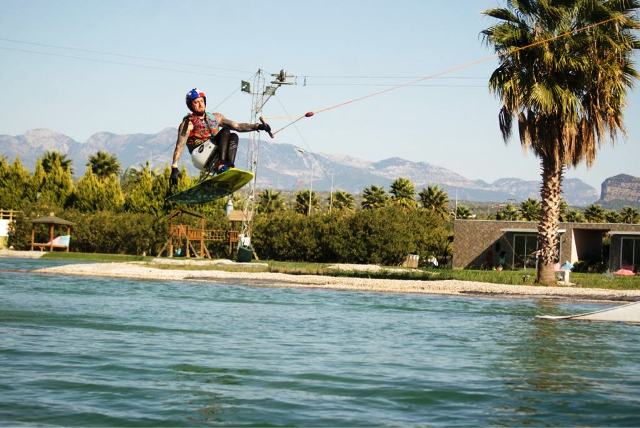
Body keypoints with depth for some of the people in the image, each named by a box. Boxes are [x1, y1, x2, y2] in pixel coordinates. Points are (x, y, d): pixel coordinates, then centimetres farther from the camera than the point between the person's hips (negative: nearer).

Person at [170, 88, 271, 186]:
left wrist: (257, 126, 5)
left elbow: (238, 126, 18)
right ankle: (221, 165, -38)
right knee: (225, 131, -20)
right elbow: (179, 146, -4)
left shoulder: (214, 117, 20)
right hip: (200, 154, -5)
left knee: (233, 137, -19)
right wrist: (174, 167, -14)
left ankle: (229, 167, -36)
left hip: (214, 154, 5)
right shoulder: (188, 123, 4)